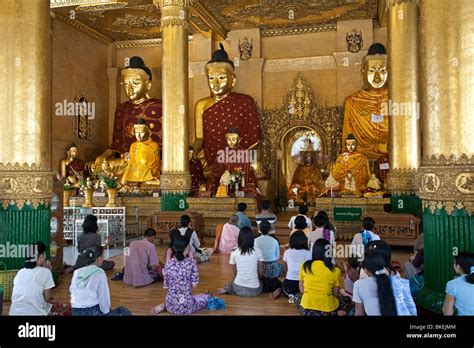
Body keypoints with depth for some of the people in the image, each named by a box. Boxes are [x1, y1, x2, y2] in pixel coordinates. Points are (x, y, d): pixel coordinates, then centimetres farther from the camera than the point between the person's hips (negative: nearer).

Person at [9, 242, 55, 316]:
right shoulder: (45, 271, -4)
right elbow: (47, 298, 1)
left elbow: (13, 297, 15)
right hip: (34, 313, -5)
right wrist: (47, 271, 4)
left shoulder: (20, 272, 10)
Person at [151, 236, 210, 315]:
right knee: (206, 297, 24)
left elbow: (165, 286, 2)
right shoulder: (191, 262, -11)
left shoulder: (169, 263, -3)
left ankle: (164, 305, 7)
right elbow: (194, 285, -9)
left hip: (171, 305, 6)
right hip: (187, 306, -5)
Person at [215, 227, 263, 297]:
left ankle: (226, 289, 4)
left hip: (238, 289, 1)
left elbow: (235, 274, 3)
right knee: (261, 283, 33)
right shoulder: (257, 251, -9)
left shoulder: (234, 253, -6)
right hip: (254, 290, -1)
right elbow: (260, 273, -1)